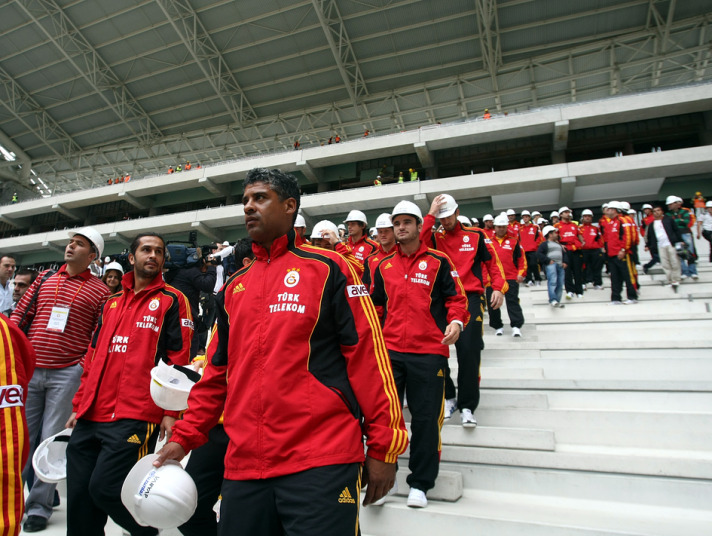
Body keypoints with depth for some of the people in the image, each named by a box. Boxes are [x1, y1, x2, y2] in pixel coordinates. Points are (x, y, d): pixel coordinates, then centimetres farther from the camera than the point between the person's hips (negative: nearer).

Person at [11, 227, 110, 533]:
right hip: (29, 369, 4)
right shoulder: (45, 279, 12)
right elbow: (21, 314, 13)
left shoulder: (99, 290, -1)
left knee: (52, 439, 3)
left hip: (67, 373, -4)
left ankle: (39, 506, 16)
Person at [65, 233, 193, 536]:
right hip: (90, 417, 6)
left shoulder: (172, 300, -1)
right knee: (78, 496, 8)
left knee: (104, 488, -8)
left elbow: (179, 359, -6)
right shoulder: (110, 304, 17)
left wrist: (171, 412, -10)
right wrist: (79, 405, 16)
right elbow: (93, 357, 21)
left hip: (134, 418, -6)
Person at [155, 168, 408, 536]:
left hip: (320, 463, -5)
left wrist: (383, 445, -9)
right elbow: (219, 372, 19)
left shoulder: (327, 268, -3)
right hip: (242, 467, 6)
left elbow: (368, 355, -7)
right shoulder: (233, 288, 14)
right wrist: (184, 436, 13)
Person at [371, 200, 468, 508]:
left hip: (428, 351, -3)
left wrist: (456, 322, -15)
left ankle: (420, 484, 19)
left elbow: (456, 298, 3)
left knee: (425, 418, 3)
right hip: (390, 350, 3)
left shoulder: (438, 262, 3)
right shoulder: (383, 266, 12)